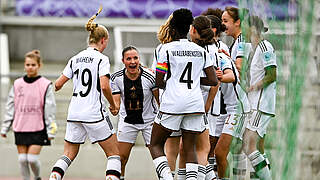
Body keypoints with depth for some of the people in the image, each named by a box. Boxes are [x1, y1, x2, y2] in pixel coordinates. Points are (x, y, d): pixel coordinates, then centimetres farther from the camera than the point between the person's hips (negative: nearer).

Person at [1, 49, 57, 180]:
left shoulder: (45, 85, -4)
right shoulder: (17, 84, 6)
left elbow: (50, 109, -3)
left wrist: (50, 131, -6)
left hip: (38, 129, -3)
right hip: (20, 129, 3)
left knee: (32, 158, -7)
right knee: (22, 159, 2)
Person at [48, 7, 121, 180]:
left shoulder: (75, 59, 10)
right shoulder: (101, 59, -7)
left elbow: (58, 84, 9)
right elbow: (104, 86, -18)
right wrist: (113, 105, -2)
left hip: (74, 114, 5)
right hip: (95, 113, -5)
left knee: (68, 154, 12)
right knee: (114, 154, 4)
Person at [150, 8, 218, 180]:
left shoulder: (167, 49, -1)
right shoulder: (201, 51, 10)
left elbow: (158, 82, -1)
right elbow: (213, 81, 9)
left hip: (172, 103, -4)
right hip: (195, 104, 4)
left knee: (156, 145, 8)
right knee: (190, 148, 11)